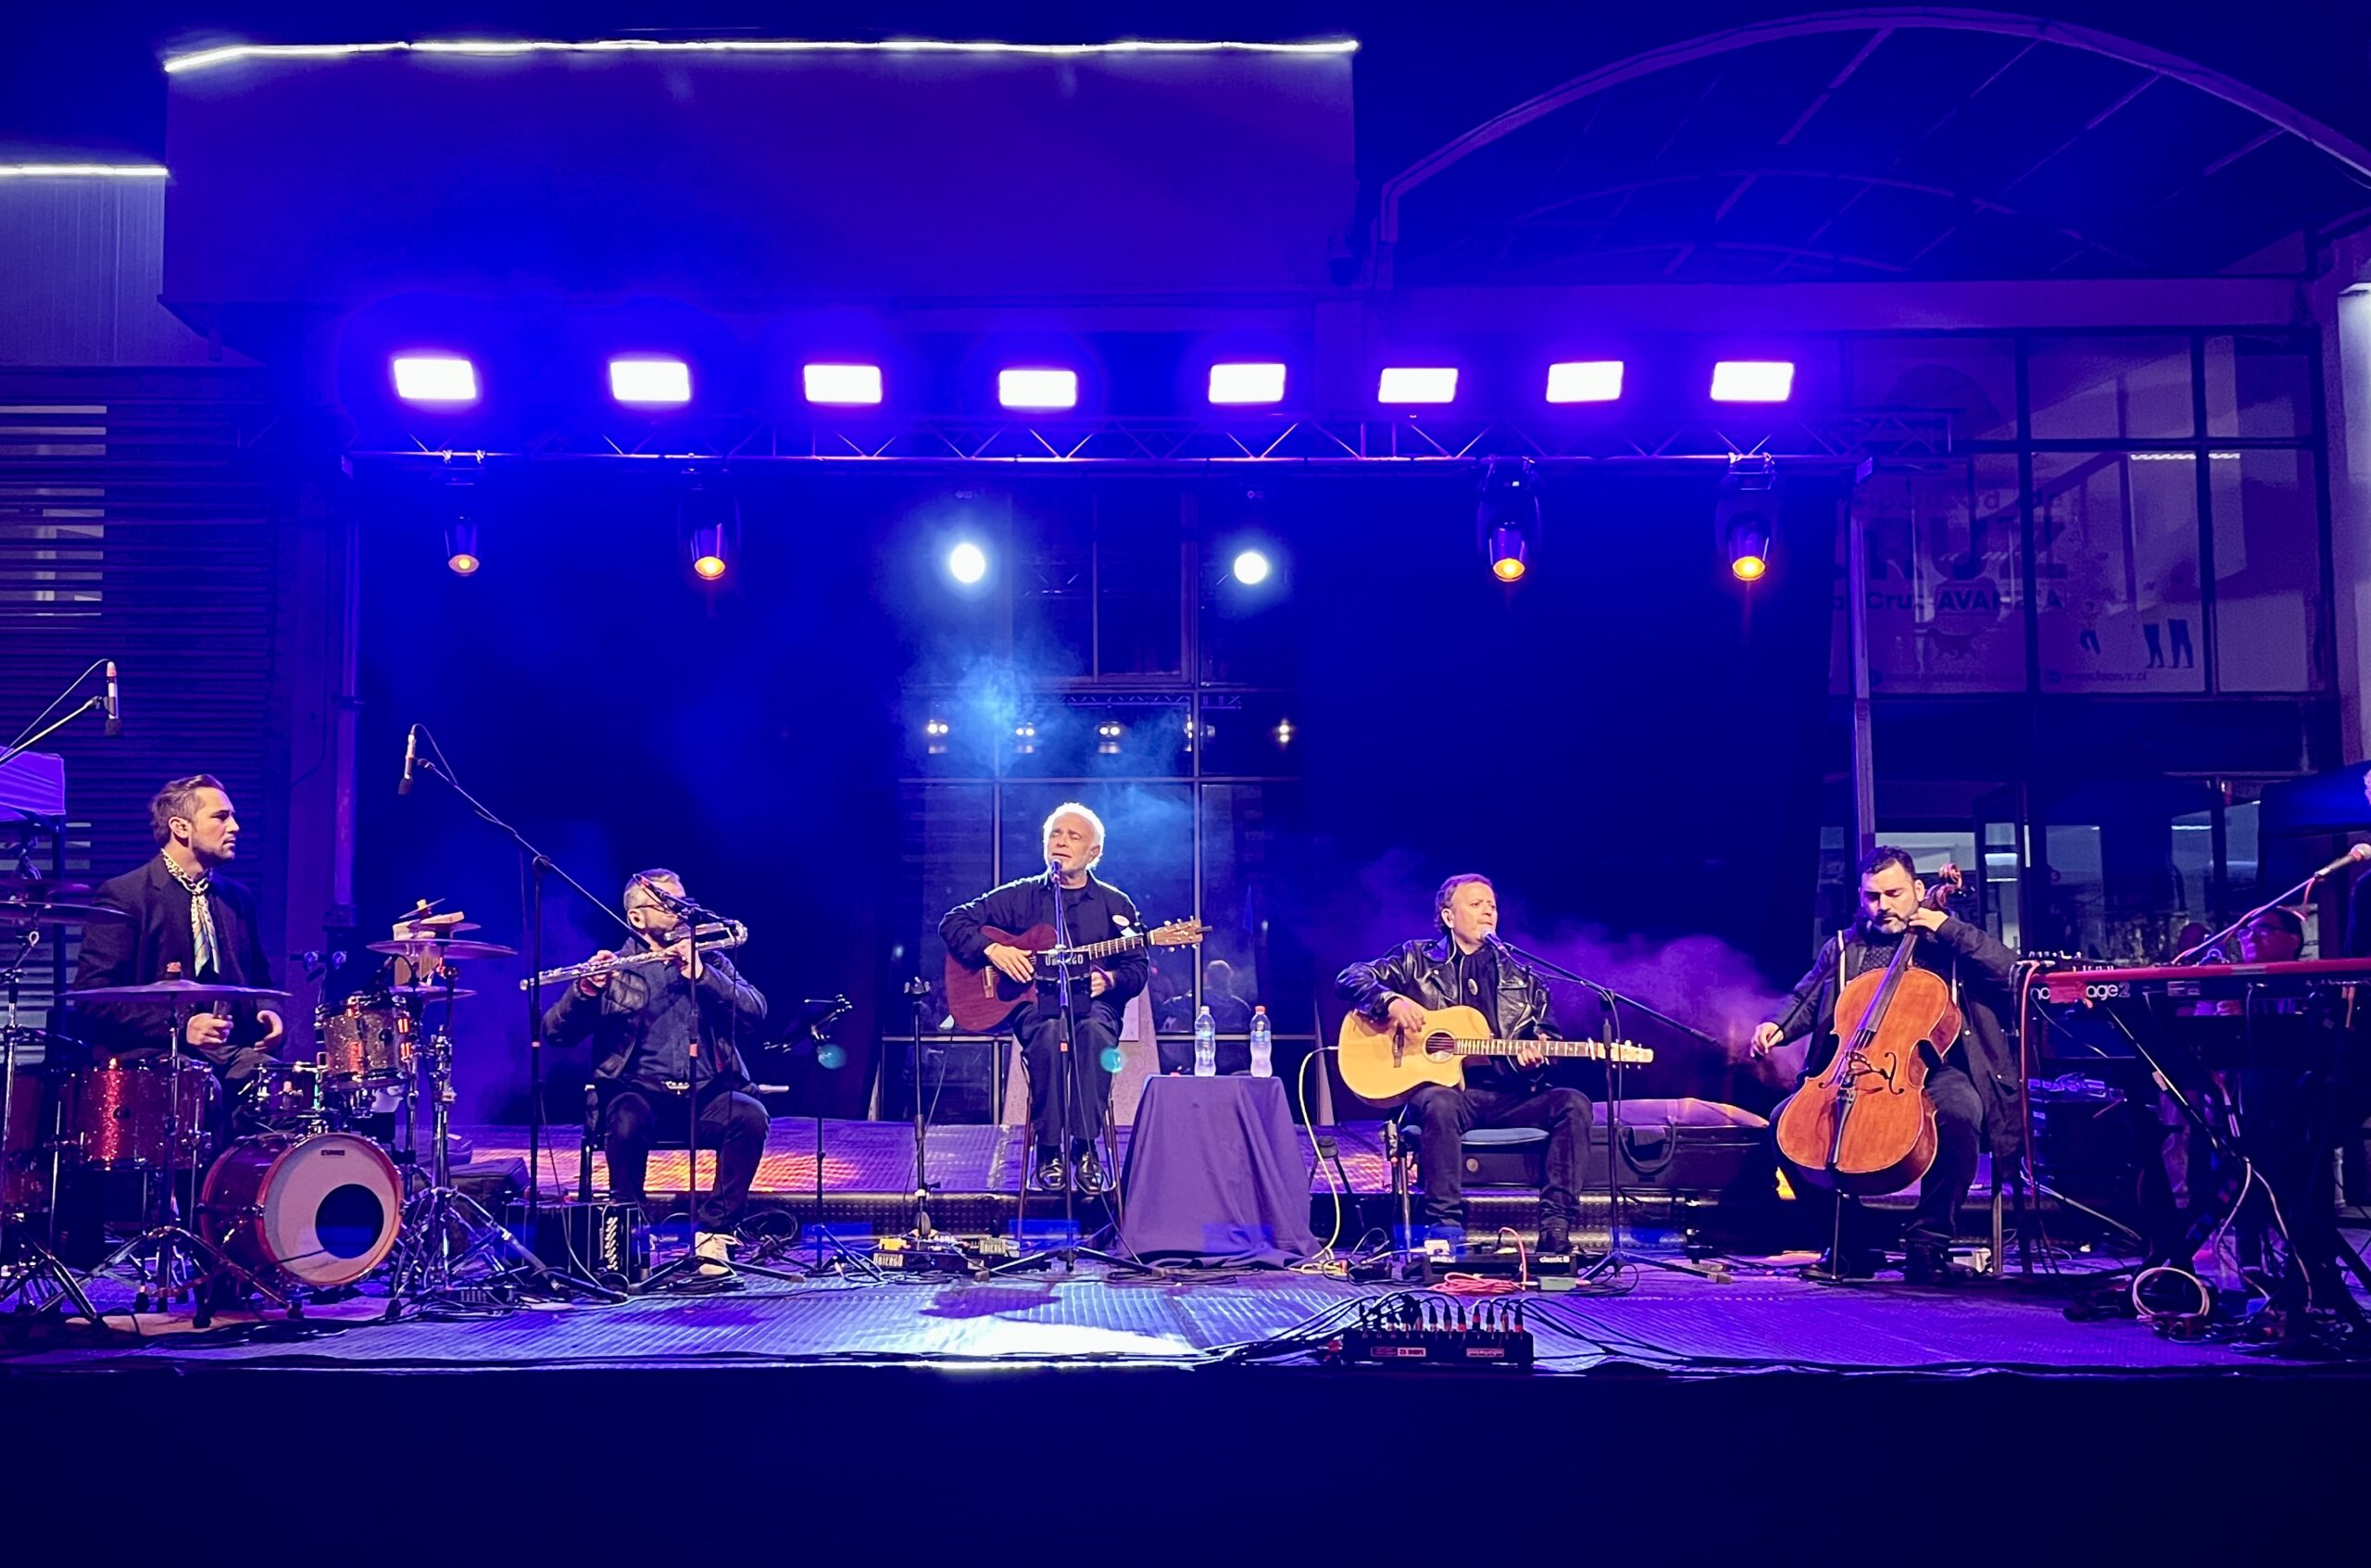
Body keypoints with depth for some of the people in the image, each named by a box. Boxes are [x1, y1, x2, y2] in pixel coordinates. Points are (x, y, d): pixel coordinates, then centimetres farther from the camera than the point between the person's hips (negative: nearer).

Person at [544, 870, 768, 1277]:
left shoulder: (711, 962, 14)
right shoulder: (613, 971, 7)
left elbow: (755, 1010, -3)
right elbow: (555, 1033, -3)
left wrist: (701, 975, -17)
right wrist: (586, 992, -23)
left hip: (705, 1097, 2)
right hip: (640, 1093, -2)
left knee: (750, 1115, -29)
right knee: (628, 1121, -35)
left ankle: (712, 1234, -18)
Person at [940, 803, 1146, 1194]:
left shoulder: (1116, 905, 13)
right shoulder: (1020, 896, 12)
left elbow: (1137, 968, 9)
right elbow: (953, 922, 9)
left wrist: (1109, 980, -13)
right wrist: (991, 949, -8)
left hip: (1092, 1003, 0)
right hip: (1034, 1000, 0)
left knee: (1096, 1035, -36)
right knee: (1049, 1036, -36)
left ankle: (1085, 1148, -31)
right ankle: (1047, 1150, -27)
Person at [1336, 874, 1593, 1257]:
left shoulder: (1521, 979, 19)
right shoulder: (1416, 960, 12)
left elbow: (1548, 1035, 19)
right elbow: (1350, 978, 6)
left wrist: (1539, 1052, -7)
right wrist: (1392, 1001, -14)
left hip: (1508, 1097, 3)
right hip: (1441, 1086, -3)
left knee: (1573, 1103, -23)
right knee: (1440, 1104, -39)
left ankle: (1555, 1231, -25)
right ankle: (1446, 1226, -35)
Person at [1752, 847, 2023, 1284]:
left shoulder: (1950, 940, 11)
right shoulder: (1843, 947, 19)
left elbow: (2009, 969, -4)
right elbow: (1806, 1000, 23)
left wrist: (1948, 927, -8)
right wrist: (1778, 1026, 1)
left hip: (1932, 1071, -3)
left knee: (1960, 1114, -37)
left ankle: (1929, 1240, -21)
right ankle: (1847, 1243, -9)